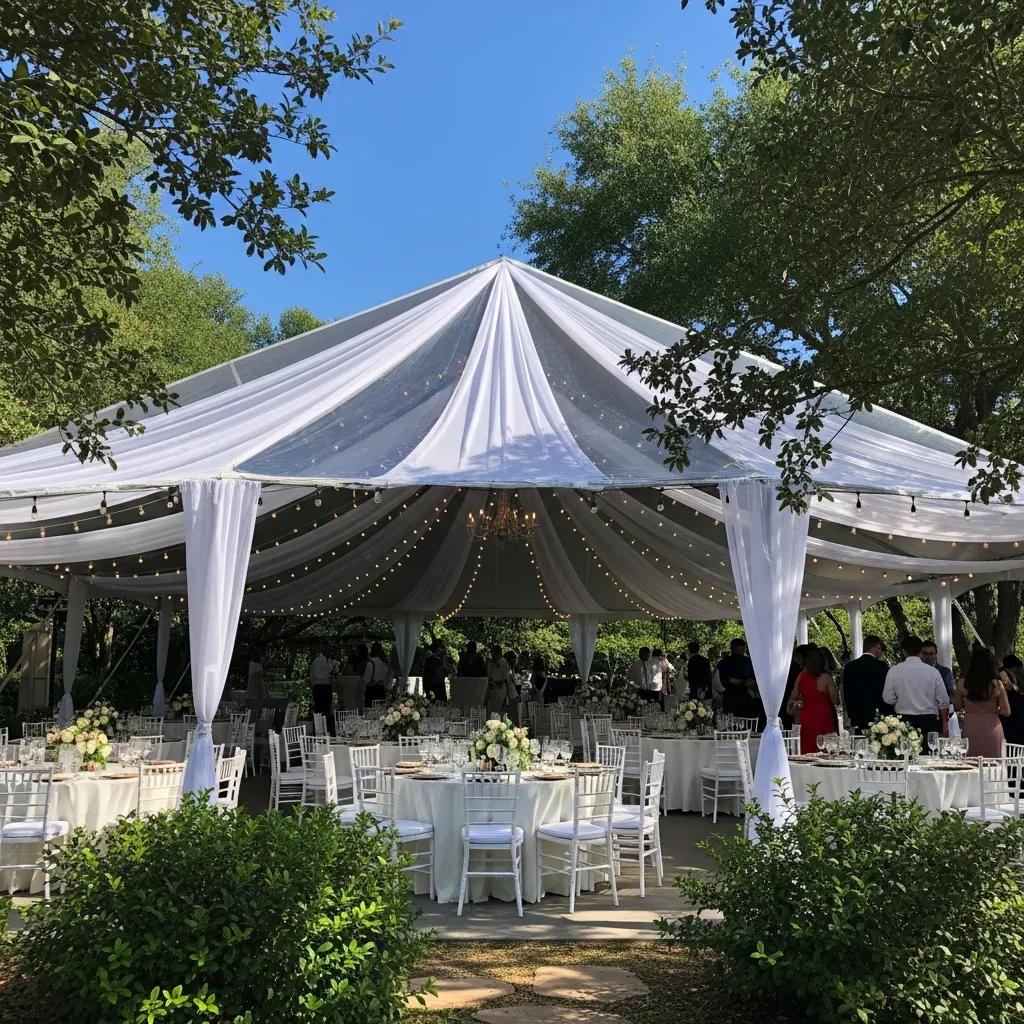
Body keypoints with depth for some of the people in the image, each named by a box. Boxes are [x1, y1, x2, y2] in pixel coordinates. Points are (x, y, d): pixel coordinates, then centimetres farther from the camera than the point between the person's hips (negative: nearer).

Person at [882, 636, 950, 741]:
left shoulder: (894, 671, -3)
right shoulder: (933, 671, -1)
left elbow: (888, 699, -1)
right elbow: (943, 701, 3)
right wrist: (945, 723, 13)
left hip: (904, 721, 0)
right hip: (929, 721, 0)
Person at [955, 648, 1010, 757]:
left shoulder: (962, 683, -7)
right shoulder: (997, 684, -9)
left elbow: (958, 707, 6)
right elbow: (1006, 712, -3)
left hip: (971, 727, 1)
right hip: (991, 727, -1)